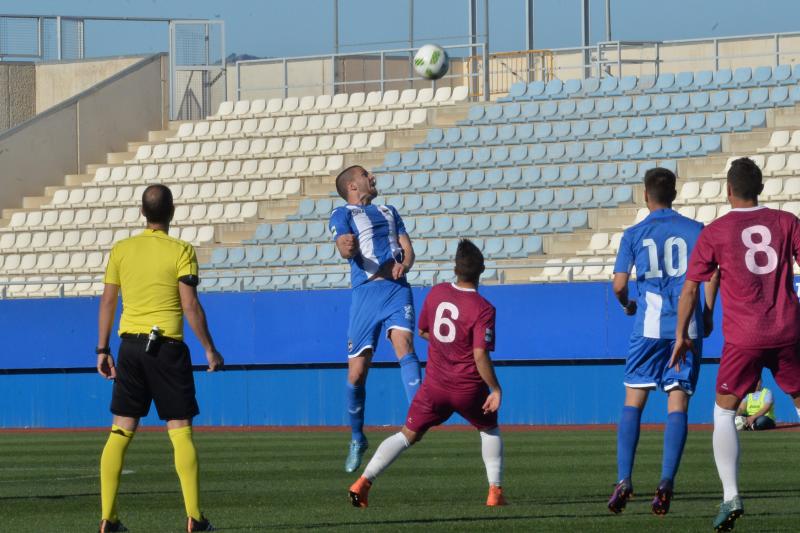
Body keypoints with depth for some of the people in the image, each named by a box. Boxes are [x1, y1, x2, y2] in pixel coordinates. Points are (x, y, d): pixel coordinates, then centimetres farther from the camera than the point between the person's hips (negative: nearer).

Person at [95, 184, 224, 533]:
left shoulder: (121, 250, 6)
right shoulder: (180, 251, -5)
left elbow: (108, 301, 7)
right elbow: (190, 306, -8)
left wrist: (103, 350, 14)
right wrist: (209, 349, 0)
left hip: (130, 346, 3)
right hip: (167, 346, -3)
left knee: (120, 431, 7)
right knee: (180, 430, 1)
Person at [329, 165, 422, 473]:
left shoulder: (388, 212, 26)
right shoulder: (342, 216, 9)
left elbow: (407, 248, 18)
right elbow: (346, 249, -9)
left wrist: (404, 264, -6)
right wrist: (348, 249, -34)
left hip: (397, 288, 3)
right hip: (365, 292, -3)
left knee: (403, 344, -24)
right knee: (356, 372, -3)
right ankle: (357, 439, 16)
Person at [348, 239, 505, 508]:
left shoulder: (436, 293, -1)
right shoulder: (483, 309, -16)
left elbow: (422, 331, 14)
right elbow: (480, 356, -21)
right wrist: (496, 389, -11)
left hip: (435, 385, 3)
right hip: (470, 389, -3)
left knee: (407, 435, 11)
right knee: (490, 429, 24)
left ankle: (364, 482, -4)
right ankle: (495, 491, 17)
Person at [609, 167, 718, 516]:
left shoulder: (634, 235, 3)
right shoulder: (696, 230, 5)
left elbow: (619, 284, 0)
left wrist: (626, 305, 21)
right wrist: (707, 313, 12)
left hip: (649, 326, -1)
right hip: (688, 326, 1)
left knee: (633, 401, 7)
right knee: (678, 403, 0)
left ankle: (624, 480, -5)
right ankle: (666, 481, -14)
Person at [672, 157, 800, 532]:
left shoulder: (714, 233, 0)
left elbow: (690, 289, 2)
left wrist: (682, 336, 12)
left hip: (743, 338, -2)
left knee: (724, 413, 8)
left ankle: (731, 496, -6)